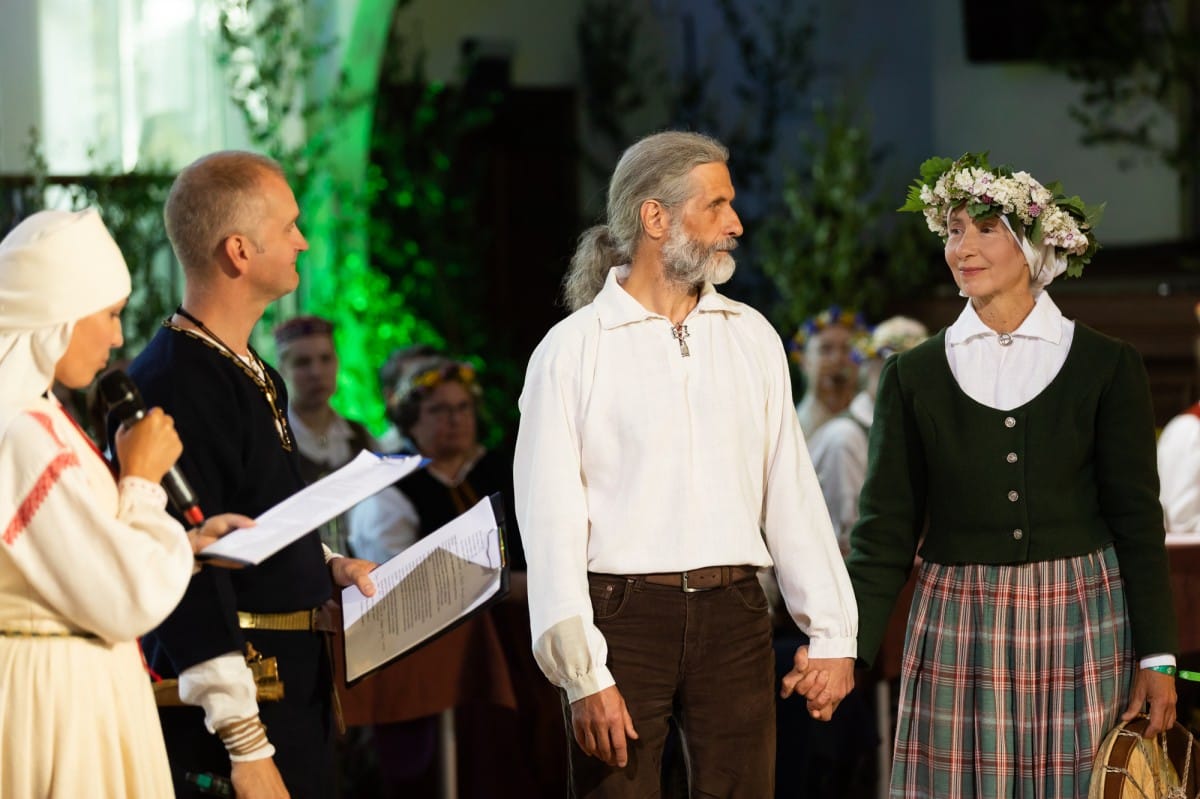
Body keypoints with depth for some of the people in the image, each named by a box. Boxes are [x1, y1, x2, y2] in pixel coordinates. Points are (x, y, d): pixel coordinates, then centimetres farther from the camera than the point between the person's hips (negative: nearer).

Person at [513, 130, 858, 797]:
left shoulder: (752, 337, 12)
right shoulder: (572, 352, -1)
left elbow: (791, 493, 13)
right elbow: (552, 524, -5)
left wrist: (833, 633, 7)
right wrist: (584, 674, -11)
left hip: (733, 617, 3)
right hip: (622, 615, -3)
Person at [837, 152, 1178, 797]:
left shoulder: (1106, 367, 2)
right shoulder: (914, 376, 5)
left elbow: (1137, 520, 2)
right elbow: (885, 531, 4)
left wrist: (1156, 657, -3)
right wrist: (846, 649, -6)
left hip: (1079, 623, -1)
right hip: (959, 633, 1)